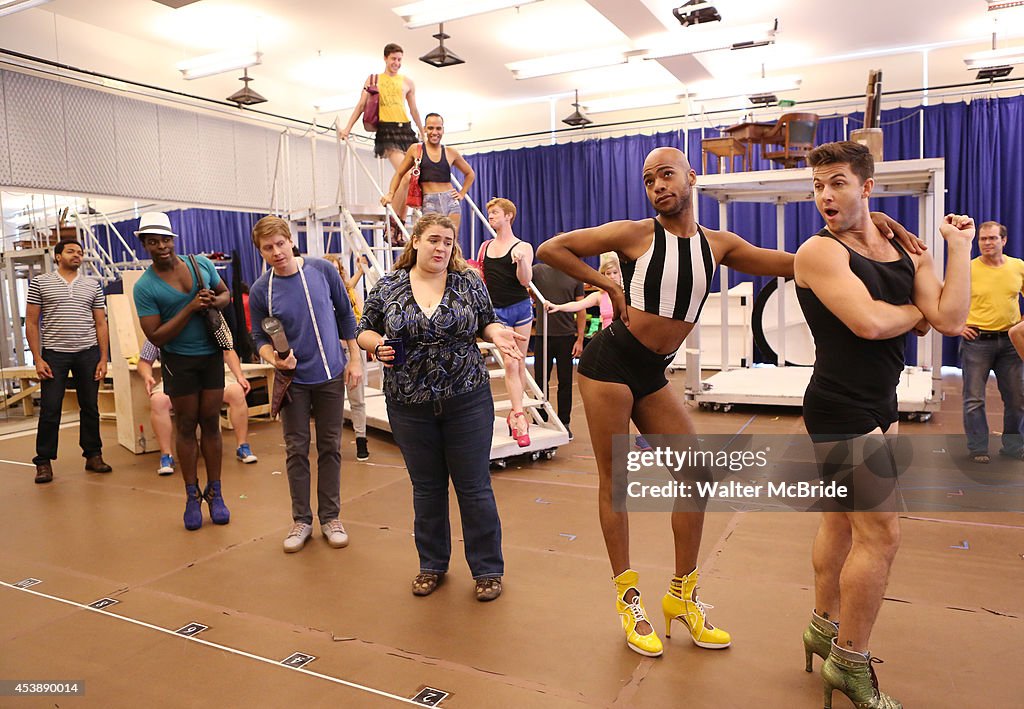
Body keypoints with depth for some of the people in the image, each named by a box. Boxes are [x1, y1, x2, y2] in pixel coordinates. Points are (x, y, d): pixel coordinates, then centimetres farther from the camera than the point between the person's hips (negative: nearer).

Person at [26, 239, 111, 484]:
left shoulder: (93, 285, 11)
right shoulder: (40, 283, 5)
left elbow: (100, 324, 10)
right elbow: (31, 323, 2)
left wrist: (103, 359, 2)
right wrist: (37, 358, -6)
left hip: (88, 353, 2)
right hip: (54, 354, -2)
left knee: (90, 407, 6)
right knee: (50, 409, 0)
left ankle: (93, 455, 16)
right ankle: (44, 462, 9)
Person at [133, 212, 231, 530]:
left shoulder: (202, 263, 0)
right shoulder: (145, 287, -10)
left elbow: (226, 294, 14)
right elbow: (156, 337, -14)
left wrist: (216, 302, -10)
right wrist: (190, 309, -22)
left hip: (212, 354, 3)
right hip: (179, 360, -2)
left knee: (211, 423, 7)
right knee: (186, 426, 5)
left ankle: (215, 493, 16)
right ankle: (192, 496, 17)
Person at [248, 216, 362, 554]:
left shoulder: (322, 270, -7)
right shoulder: (260, 290, -8)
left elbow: (345, 314, 2)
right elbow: (260, 337, 0)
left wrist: (354, 358, 1)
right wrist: (273, 358, -23)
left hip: (330, 374, 0)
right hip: (293, 379, 0)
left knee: (330, 447, 9)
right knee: (296, 450, 7)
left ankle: (330, 517, 22)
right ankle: (301, 519, 23)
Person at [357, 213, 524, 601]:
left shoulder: (468, 282, 0)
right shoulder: (388, 286, 1)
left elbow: (486, 323, 10)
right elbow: (365, 331, 7)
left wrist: (497, 333, -12)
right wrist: (378, 344, -14)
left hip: (467, 401, -1)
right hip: (410, 405, 1)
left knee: (474, 487, 5)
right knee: (426, 488, 13)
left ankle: (487, 569, 22)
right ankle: (432, 565, 32)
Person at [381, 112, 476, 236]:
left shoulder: (450, 153, 11)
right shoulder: (416, 149, 7)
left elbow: (470, 174, 23)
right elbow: (399, 173, 12)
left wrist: (462, 194, 12)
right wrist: (390, 194, 0)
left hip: (451, 200, 3)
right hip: (429, 202, -2)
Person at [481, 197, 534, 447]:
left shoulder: (523, 247, -1)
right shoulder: (485, 246, 12)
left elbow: (525, 280, -13)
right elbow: (481, 279, 22)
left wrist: (521, 259, -29)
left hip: (520, 307, -2)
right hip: (496, 311, 2)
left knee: (520, 363, 5)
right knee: (510, 363, -8)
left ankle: (514, 413, 19)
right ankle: (520, 418, -9)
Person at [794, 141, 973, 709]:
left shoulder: (909, 255, 9)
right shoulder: (820, 251, -11)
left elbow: (950, 321, -5)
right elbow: (867, 322, -25)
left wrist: (959, 246, -1)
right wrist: (915, 311, -6)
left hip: (878, 405, 8)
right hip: (841, 410, -8)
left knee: (842, 520, 18)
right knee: (880, 533, -6)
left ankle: (824, 629, 36)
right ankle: (849, 663, 12)